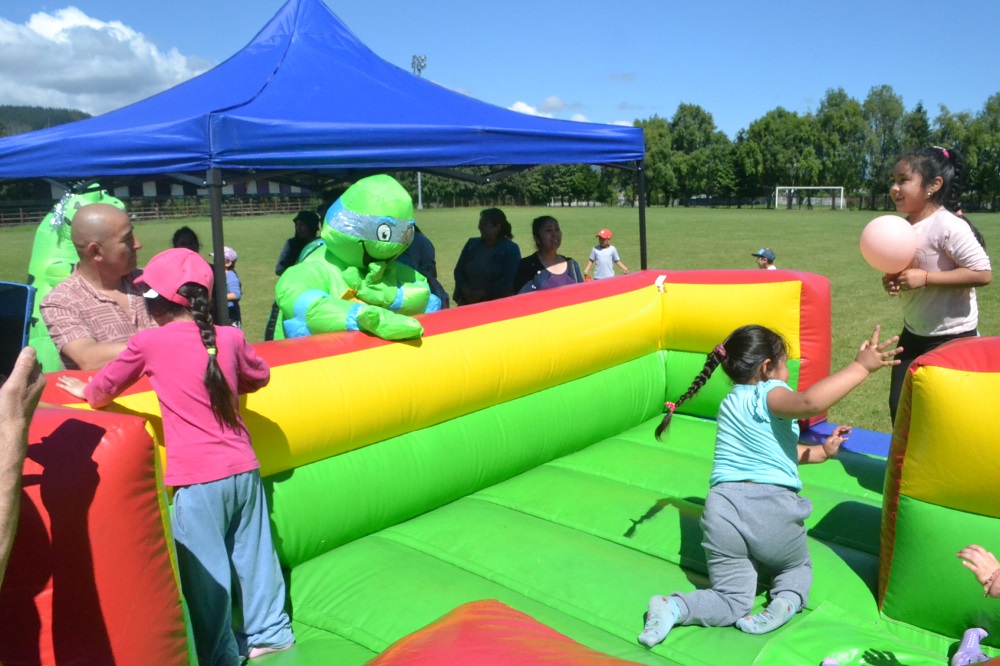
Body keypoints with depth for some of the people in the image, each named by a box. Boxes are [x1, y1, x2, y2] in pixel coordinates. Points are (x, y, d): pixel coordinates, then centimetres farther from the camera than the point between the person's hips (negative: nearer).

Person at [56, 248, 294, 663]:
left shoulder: (149, 342, -6)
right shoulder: (230, 337, 3)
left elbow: (100, 393, 8)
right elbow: (259, 377, 21)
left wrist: (86, 391, 29)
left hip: (198, 478, -4)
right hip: (244, 469, 4)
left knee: (206, 572, 9)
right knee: (254, 556, 17)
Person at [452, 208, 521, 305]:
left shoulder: (511, 249, -2)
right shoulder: (472, 244, 13)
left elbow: (508, 280, -12)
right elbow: (459, 270, 9)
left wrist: (481, 293, -17)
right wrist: (467, 291, -10)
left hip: (496, 304, -4)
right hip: (467, 303, 4)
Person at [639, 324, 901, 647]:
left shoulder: (731, 401, 22)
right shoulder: (768, 394, -3)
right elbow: (809, 402, -27)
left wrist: (822, 451, 37)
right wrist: (860, 367, -22)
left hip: (723, 507, 5)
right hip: (772, 508, -5)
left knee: (732, 602, 15)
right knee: (799, 567, 28)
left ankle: (672, 607, -12)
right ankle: (788, 600, -4)